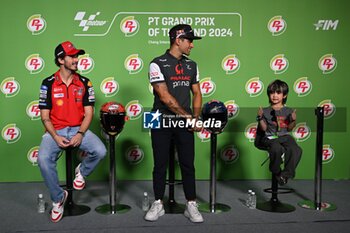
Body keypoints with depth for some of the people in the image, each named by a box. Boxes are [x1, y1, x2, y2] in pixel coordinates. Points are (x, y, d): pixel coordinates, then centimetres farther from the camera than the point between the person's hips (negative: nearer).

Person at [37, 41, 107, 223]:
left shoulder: (84, 83, 5)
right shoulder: (48, 84, 1)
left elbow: (88, 113, 2)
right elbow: (45, 116, 0)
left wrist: (80, 134, -14)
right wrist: (55, 137, -15)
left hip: (79, 129, 1)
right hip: (55, 131, -1)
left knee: (100, 151, -26)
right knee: (43, 159, -29)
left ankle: (82, 171, 11)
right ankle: (58, 197, -4)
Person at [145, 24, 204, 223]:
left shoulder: (191, 65, 10)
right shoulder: (158, 64, -8)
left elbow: (197, 94, 12)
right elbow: (164, 96, -15)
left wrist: (196, 117, -3)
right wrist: (188, 116, -14)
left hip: (185, 123, 4)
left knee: (188, 164, 4)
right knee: (160, 165, 6)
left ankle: (192, 206, 14)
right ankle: (158, 205, 19)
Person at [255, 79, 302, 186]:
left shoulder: (289, 111, 11)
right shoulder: (265, 111, 7)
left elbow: (289, 128, 9)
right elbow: (263, 128, 3)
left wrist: (293, 120, -8)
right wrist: (260, 118, -11)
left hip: (285, 137, 2)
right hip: (270, 137, -2)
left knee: (296, 150, -28)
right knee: (277, 149, -35)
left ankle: (286, 173, -16)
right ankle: (276, 172, -10)